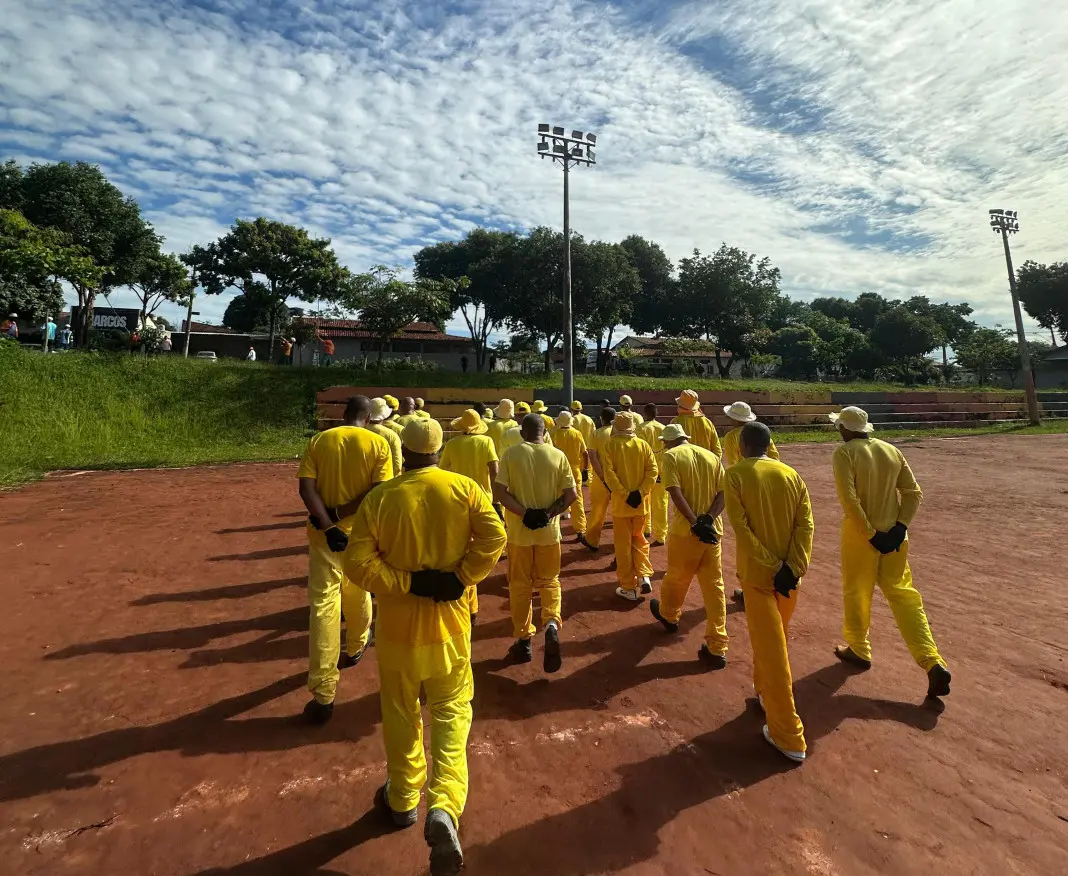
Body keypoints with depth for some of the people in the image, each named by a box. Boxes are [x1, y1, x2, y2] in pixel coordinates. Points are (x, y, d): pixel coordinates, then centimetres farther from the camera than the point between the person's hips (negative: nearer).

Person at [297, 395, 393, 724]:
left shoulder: (318, 441, -1)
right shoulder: (379, 444, -6)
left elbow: (306, 488, -11)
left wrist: (329, 527, -15)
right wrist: (338, 514, -11)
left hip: (323, 533, 0)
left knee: (323, 603, 0)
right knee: (358, 593, 23)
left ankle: (323, 694, 0)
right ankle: (354, 648, 47)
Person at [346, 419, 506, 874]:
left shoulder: (379, 498, -10)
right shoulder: (465, 488, -8)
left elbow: (357, 562, -15)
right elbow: (494, 536, -17)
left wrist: (406, 584, -12)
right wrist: (461, 578, -12)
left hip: (398, 622, 0)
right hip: (449, 618, 0)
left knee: (401, 714, 20)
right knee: (451, 710, 15)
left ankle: (402, 800, 40)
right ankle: (443, 807, 0)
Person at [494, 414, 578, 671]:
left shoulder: (511, 454, -6)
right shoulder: (558, 455, -3)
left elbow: (499, 492, -13)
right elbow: (572, 494, -6)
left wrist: (524, 514, -15)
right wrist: (548, 513, -9)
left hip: (519, 531, -1)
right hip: (549, 530, 1)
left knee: (520, 585, 13)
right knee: (549, 580, 18)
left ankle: (524, 641, 22)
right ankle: (552, 624, -6)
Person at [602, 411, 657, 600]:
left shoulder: (609, 446, -7)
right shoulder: (643, 444, 1)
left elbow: (609, 474, -18)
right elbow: (652, 470, -6)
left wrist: (624, 494, -16)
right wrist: (641, 492, -9)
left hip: (620, 503, -3)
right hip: (640, 502, 3)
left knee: (623, 545, 8)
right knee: (639, 539, 23)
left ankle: (628, 588, 14)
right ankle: (644, 575, 9)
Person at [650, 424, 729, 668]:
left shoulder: (670, 456, -5)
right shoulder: (711, 456, 10)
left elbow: (676, 493, -18)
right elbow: (723, 493, 2)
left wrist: (695, 523, -18)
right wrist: (709, 519, -8)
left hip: (685, 530, -4)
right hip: (713, 530, 4)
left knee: (676, 578, 19)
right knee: (714, 586, 8)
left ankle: (669, 616, 46)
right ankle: (717, 649, 11)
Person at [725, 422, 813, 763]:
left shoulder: (736, 474, -9)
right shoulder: (791, 474, 4)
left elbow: (741, 527, -16)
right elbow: (806, 524, -4)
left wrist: (772, 566, -14)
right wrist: (792, 567, -9)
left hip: (759, 573, -5)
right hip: (789, 572, 5)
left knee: (771, 650, 2)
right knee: (774, 641, 24)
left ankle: (789, 735, 9)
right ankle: (766, 693, 43)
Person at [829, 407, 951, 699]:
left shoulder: (844, 453, -13)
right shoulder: (892, 450, 6)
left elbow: (849, 500, -22)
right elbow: (914, 493, 3)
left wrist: (870, 535, -16)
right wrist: (900, 526, -5)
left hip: (860, 534, -5)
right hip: (894, 534, 5)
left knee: (856, 593, 13)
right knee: (903, 595, 12)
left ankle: (859, 651, 30)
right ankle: (933, 663, 3)